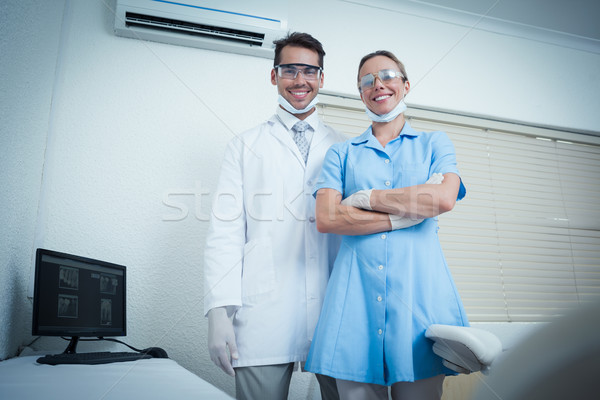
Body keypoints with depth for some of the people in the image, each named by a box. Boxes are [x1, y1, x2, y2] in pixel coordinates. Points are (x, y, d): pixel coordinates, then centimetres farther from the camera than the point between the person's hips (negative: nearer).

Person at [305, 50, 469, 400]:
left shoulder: (435, 143, 15)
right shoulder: (342, 153, 14)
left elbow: (445, 198, -6)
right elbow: (326, 218, -3)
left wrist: (365, 197, -4)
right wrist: (411, 210, -8)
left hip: (418, 290, 0)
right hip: (356, 292, 1)